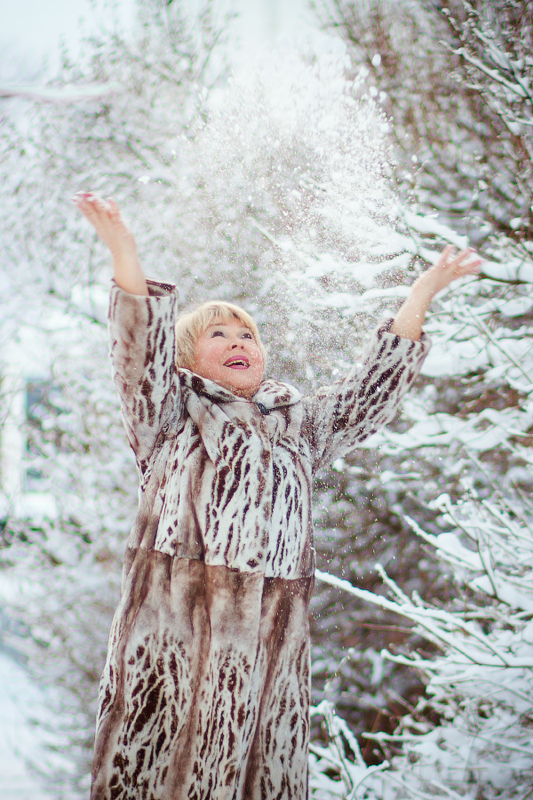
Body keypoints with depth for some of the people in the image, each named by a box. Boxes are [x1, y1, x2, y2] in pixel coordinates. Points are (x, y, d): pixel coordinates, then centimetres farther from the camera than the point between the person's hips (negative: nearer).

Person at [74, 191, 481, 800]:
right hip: (171, 619, -3)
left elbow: (374, 384, 27)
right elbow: (142, 352, 1)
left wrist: (425, 289, 24)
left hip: (270, 634, 3)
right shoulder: (172, 413, 16)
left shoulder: (297, 424, 27)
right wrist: (124, 254, -14)